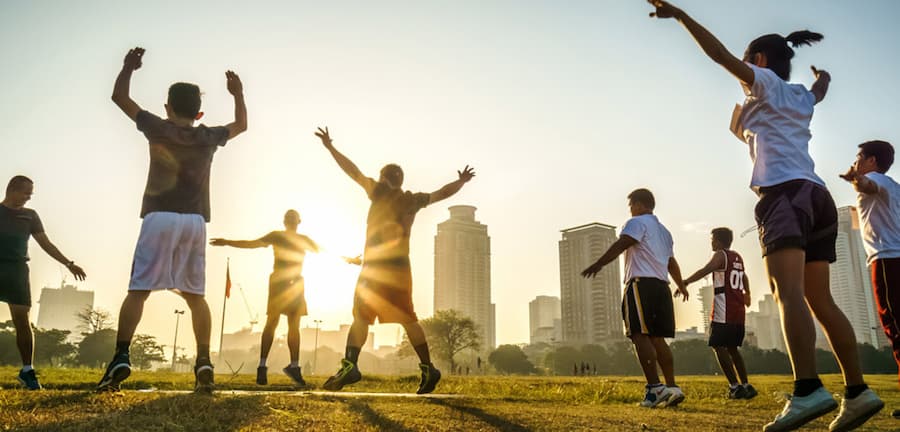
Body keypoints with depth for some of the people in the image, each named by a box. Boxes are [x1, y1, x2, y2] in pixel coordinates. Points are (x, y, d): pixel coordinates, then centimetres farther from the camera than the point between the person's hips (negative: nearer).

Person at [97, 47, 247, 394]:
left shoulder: (158, 129, 4)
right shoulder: (209, 137, 9)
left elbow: (119, 97, 16)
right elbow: (241, 125, 29)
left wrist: (128, 67, 28)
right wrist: (238, 94, 37)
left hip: (160, 218, -2)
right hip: (195, 221, 2)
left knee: (138, 290, -2)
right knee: (195, 294, 5)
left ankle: (121, 358, -14)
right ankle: (204, 362, -5)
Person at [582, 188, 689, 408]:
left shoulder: (637, 223, 0)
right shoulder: (664, 230, 27)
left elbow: (620, 245, -18)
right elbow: (672, 263, 38)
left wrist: (598, 265, -25)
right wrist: (681, 286, 52)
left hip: (641, 284, -9)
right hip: (661, 286, 9)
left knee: (640, 335, -12)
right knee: (657, 338, 9)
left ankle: (655, 388, -19)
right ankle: (672, 387, 6)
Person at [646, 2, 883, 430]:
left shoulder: (766, 83, 7)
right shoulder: (801, 97, 27)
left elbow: (720, 54, -6)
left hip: (785, 194, -9)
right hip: (816, 195, 9)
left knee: (788, 292, -23)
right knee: (820, 301, 8)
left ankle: (808, 389, -36)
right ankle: (858, 391, 7)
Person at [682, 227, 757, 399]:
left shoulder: (721, 255, -5)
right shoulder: (738, 258, 19)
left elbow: (706, 270, -24)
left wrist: (686, 282, -30)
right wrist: (747, 293, 53)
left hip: (723, 312, -8)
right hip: (738, 311, 8)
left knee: (719, 347, -6)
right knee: (732, 348, 16)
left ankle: (735, 387, -11)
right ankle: (746, 385, 16)